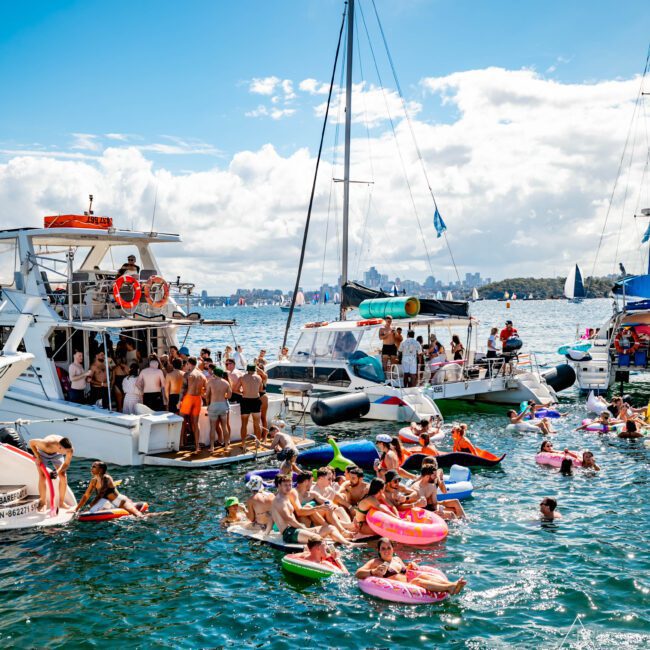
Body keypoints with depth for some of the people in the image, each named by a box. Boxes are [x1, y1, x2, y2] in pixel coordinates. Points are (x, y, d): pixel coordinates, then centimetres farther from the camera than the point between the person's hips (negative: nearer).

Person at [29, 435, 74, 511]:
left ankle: (61, 503, 4)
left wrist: (58, 472, -37)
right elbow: (31, 442, -27)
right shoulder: (46, 444, -45)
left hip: (56, 454, 3)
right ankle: (42, 503, 0)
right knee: (42, 477, -15)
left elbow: (66, 464, -20)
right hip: (42, 453, -3)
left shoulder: (70, 449, -35)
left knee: (63, 476, -9)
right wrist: (37, 457, -25)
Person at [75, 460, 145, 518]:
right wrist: (76, 509, 10)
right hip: (111, 503, 8)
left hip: (120, 500, -8)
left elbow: (100, 495, -18)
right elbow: (86, 496, 12)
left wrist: (90, 507, -14)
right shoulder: (94, 481, 5)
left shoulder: (106, 478, -16)